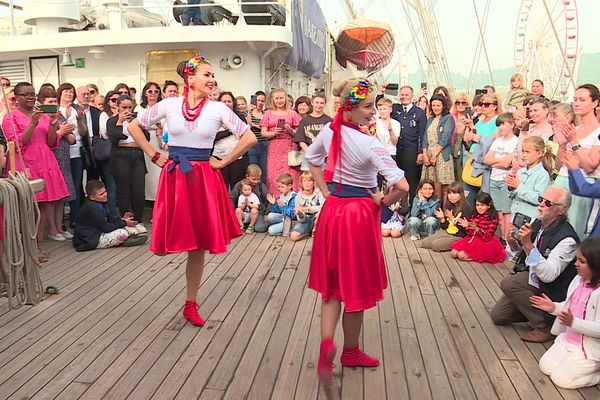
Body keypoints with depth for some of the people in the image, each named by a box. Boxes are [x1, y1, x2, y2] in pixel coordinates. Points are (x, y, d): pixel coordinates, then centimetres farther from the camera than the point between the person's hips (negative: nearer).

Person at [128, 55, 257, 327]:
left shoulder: (218, 109, -2)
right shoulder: (169, 105, 0)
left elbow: (249, 138, -2)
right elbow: (134, 126, 10)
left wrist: (223, 162, -4)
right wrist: (154, 156, 4)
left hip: (203, 179, 0)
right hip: (172, 177, 0)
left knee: (198, 245, 7)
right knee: (165, 243, -1)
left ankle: (191, 304, 22)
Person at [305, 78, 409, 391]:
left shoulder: (329, 131, -1)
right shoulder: (370, 145, -20)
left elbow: (312, 158, 18)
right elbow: (401, 185, -27)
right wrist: (383, 202, -7)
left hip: (332, 210, 6)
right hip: (360, 213, -5)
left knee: (332, 283, 17)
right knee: (356, 285, 11)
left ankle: (326, 343, -4)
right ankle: (351, 352, 29)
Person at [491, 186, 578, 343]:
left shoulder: (567, 239, -28)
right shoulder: (537, 224, -5)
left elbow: (548, 275, -36)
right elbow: (520, 255, 11)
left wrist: (528, 244, -39)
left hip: (551, 290, -7)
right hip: (530, 278, 7)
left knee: (508, 283, -29)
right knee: (497, 316, 6)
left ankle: (544, 326, -13)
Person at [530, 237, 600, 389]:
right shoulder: (578, 280, 1)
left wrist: (573, 323, -35)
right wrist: (554, 308, 0)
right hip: (568, 340, 8)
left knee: (560, 378, -9)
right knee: (545, 366, 7)